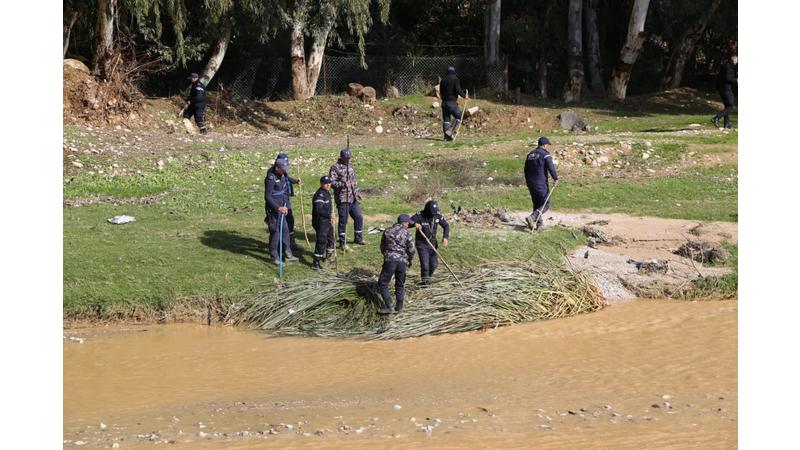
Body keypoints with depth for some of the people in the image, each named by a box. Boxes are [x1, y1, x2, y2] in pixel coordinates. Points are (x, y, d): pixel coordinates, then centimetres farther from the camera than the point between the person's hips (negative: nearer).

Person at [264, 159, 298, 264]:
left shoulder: (282, 176, 6)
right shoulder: (270, 179, -20)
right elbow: (267, 197, -22)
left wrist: (285, 206, 14)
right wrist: (278, 208, -27)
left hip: (281, 208, 9)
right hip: (273, 209, -9)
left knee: (285, 230, 14)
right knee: (275, 232, -4)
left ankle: (288, 254, 24)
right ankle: (275, 257, 5)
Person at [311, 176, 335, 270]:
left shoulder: (327, 193, 13)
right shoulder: (320, 194, -20)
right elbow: (318, 210, -29)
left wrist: (330, 217, 22)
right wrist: (329, 215, -31)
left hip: (327, 221, 10)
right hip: (320, 222, -10)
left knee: (330, 239, 24)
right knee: (321, 241, -14)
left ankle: (328, 256, 43)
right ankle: (316, 263, -14)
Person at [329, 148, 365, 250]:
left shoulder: (350, 166, 15)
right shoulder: (335, 168, -9)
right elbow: (332, 182, -16)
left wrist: (357, 192, 18)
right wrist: (343, 184, -30)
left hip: (353, 199, 7)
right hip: (343, 199, -7)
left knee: (358, 217, 12)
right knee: (343, 220, -2)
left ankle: (358, 238, 29)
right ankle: (342, 243, 6)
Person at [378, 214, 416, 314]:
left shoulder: (387, 232, 8)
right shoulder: (407, 234, 2)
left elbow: (382, 247, 14)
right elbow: (411, 250, 1)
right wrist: (410, 260, 20)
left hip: (389, 260, -1)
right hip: (402, 261, 1)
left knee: (383, 283, 8)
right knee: (400, 285, 16)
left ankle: (388, 306, -3)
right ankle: (399, 307, 17)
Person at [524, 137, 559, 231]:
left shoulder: (530, 155, 13)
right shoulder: (545, 155, -10)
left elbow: (526, 169, 20)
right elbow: (551, 167, -21)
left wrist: (528, 181, 30)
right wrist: (555, 179, -13)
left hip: (531, 184, 7)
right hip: (541, 184, -7)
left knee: (537, 204, 17)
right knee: (545, 204, -2)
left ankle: (539, 223, 17)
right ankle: (532, 217, -20)